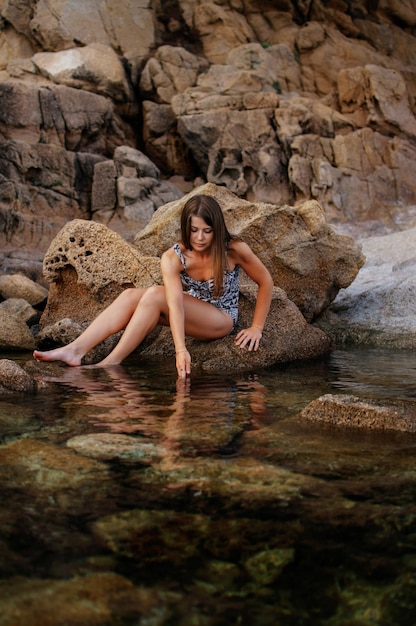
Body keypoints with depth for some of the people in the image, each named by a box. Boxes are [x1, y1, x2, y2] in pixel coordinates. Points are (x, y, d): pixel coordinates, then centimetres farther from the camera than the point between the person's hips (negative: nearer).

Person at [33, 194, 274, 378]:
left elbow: (266, 281, -7)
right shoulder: (173, 258, -18)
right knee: (131, 295, -20)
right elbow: (175, 301, -33)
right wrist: (180, 348, -46)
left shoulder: (234, 250, -21)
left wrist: (257, 327, -9)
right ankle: (75, 350, -30)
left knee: (155, 294, -28)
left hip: (222, 320, -4)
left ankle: (111, 362, -30)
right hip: (191, 315, 4)